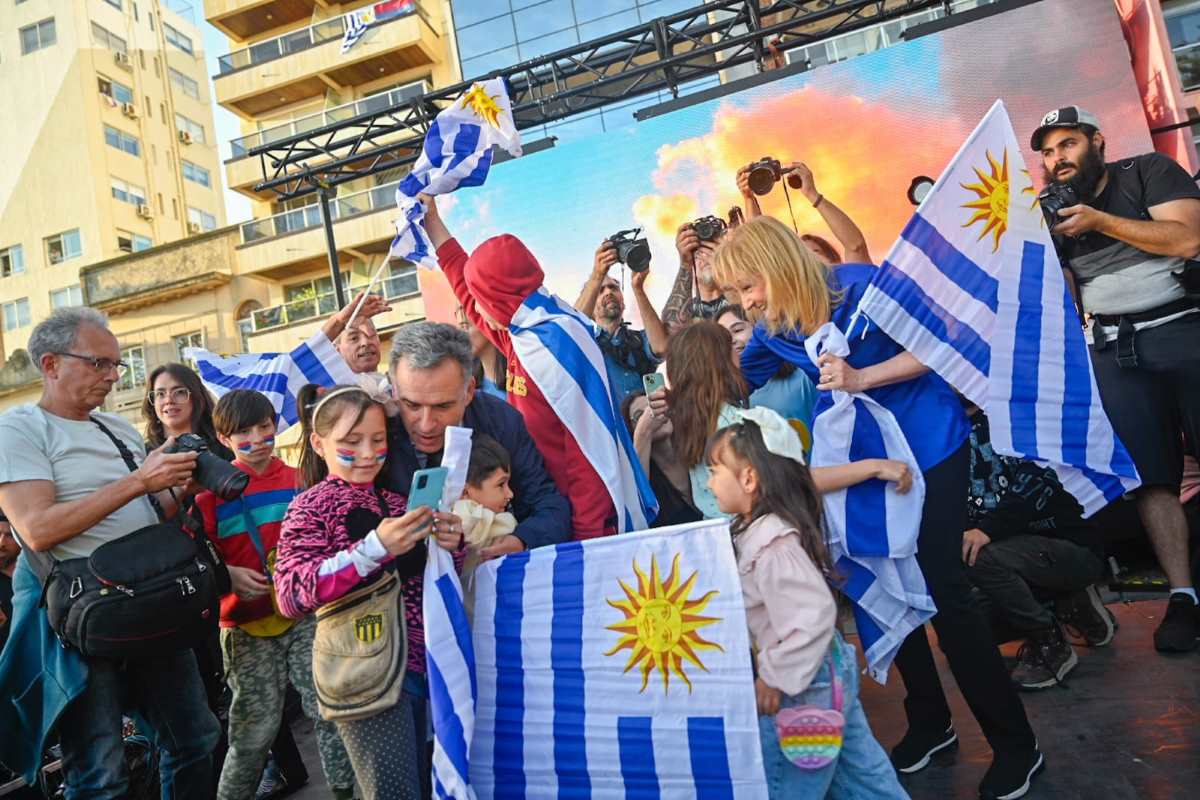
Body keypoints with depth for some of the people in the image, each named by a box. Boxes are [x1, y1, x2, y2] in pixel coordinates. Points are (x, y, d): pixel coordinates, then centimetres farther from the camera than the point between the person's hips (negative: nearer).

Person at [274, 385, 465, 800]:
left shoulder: (395, 501, 12)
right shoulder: (311, 506, -5)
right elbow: (290, 595, -20)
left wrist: (449, 544, -5)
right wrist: (375, 548, -29)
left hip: (420, 663, 7)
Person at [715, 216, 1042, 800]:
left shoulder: (860, 286, -21)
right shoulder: (772, 329, -4)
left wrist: (862, 377, -27)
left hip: (928, 447, -6)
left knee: (942, 590, -5)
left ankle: (1015, 743, 14)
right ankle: (929, 723, 30)